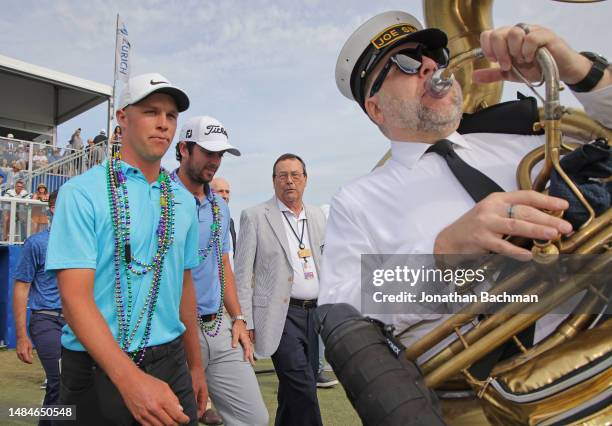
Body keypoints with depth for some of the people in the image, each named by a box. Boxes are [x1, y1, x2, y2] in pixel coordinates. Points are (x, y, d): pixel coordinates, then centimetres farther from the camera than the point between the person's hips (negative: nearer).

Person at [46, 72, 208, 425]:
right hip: (96, 368, -4)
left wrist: (195, 365, 13)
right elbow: (75, 296, -18)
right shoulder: (82, 193, -11)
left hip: (170, 363, 4)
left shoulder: (184, 201, 5)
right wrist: (131, 379, -29)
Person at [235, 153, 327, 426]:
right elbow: (243, 274, -4)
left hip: (315, 312, 5)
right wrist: (246, 322, -8)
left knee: (293, 392, 15)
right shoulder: (255, 216, -3)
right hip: (280, 315, -5)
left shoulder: (317, 216, 12)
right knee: (303, 389, -11)